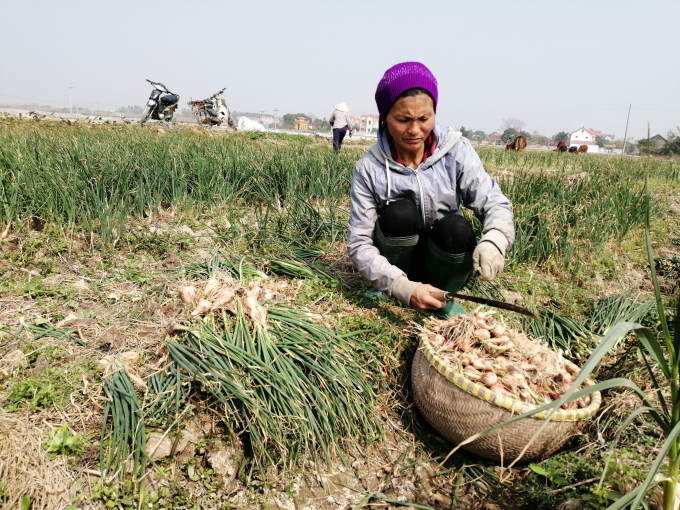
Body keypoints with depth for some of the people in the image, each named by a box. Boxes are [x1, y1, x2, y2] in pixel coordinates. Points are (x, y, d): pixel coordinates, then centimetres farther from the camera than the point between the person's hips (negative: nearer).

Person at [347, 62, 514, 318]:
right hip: (398, 268, -1)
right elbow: (359, 244, -18)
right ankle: (386, 289, -3)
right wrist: (402, 287, -34)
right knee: (400, 212, -29)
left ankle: (444, 296, -1)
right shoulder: (369, 169, -16)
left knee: (456, 229, -30)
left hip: (445, 266, 1)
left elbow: (495, 203, -16)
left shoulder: (456, 150, -13)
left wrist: (493, 241, -40)